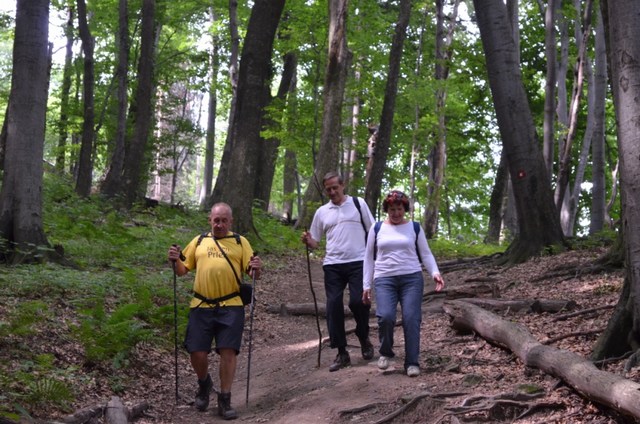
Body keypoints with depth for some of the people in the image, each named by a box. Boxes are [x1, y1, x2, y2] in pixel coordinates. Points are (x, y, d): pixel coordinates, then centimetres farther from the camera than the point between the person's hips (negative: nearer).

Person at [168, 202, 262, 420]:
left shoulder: (240, 242, 9)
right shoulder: (199, 241, 14)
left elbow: (253, 273, 5)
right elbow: (183, 270, 16)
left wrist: (257, 268, -18)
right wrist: (176, 260, -5)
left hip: (231, 307, -2)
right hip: (201, 306, 2)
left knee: (228, 351, -5)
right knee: (197, 353, 0)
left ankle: (225, 401, 8)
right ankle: (204, 384, 32)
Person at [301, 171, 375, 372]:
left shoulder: (358, 204, 5)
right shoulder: (321, 212, 12)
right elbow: (315, 242, 14)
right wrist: (308, 241, -10)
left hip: (358, 262, -3)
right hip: (332, 265, 3)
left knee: (358, 301, -13)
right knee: (333, 305, -2)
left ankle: (364, 339, 17)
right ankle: (342, 353, 6)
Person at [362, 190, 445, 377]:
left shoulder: (415, 228, 9)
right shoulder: (377, 229, 9)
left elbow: (425, 254, 9)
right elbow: (369, 258, 12)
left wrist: (435, 272, -9)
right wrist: (367, 285, 7)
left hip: (412, 278, 0)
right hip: (384, 280, 0)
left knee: (411, 319, -11)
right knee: (385, 316, -19)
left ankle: (412, 362, -1)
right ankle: (385, 352, 6)